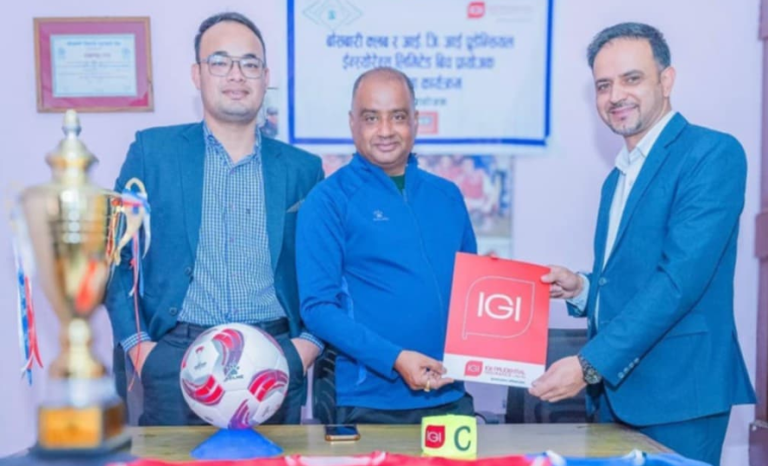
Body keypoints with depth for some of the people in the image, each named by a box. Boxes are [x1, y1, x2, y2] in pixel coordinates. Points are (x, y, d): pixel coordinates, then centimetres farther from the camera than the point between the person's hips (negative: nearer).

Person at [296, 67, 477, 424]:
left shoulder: (447, 196, 9)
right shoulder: (329, 201, -5)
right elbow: (318, 306, -11)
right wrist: (394, 359, -20)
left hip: (451, 395, 5)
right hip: (370, 402, -4)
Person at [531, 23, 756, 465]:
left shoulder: (712, 153, -11)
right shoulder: (619, 177, 15)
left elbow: (681, 277, -20)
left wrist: (590, 363, -21)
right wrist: (582, 289, -1)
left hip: (676, 393, -7)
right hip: (615, 393, 7)